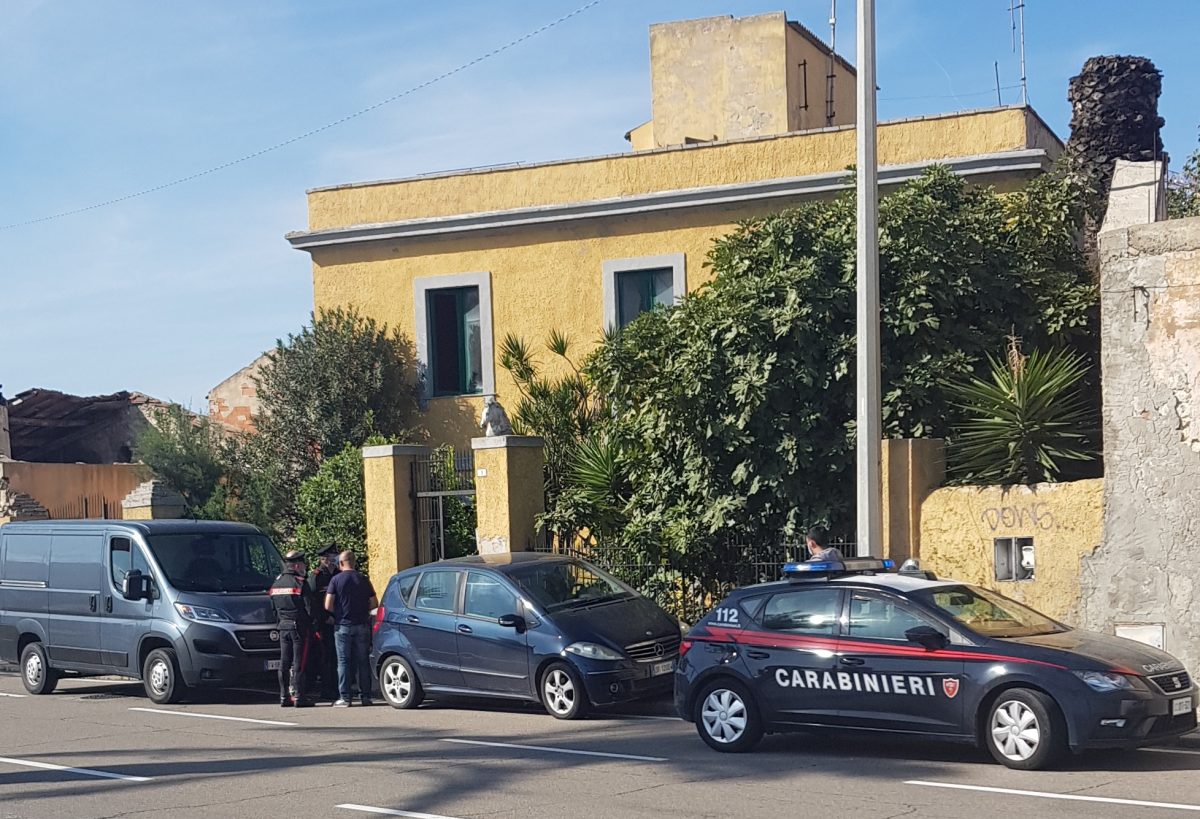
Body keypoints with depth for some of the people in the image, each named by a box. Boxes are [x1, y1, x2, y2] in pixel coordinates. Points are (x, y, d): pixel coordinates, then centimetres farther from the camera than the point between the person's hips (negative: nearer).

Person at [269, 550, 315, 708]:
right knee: (299, 663, -5)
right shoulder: (299, 583, -11)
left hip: (283, 627, 6)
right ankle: (299, 697, -5)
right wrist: (311, 626, -1)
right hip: (299, 626, -6)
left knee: (284, 663, 9)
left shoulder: (276, 583, 10)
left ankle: (284, 697, 10)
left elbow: (274, 608, 14)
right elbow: (309, 607, -11)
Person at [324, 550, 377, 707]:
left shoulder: (336, 580, -5)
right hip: (362, 626, 3)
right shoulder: (364, 579, 4)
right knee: (363, 661, 8)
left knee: (343, 661, 1)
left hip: (343, 625, -3)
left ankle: (344, 697, -2)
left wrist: (338, 613, 10)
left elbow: (328, 606, -8)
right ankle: (365, 696, 9)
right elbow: (374, 603, 6)